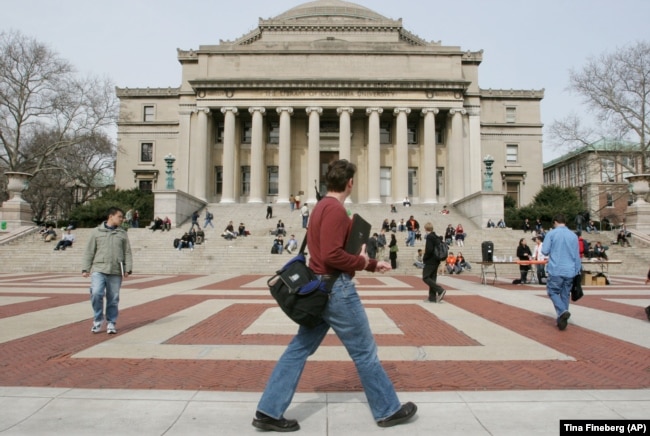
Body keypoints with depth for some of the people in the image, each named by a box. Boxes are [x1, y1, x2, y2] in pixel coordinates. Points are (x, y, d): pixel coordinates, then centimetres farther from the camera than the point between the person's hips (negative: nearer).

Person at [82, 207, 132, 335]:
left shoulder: (122, 233, 11)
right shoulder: (96, 232, 7)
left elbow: (127, 253, 8)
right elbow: (89, 252, 6)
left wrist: (128, 269, -2)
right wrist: (85, 269, 0)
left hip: (116, 272, 2)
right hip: (98, 270, -2)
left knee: (113, 299, 5)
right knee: (96, 294, -15)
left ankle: (111, 323, 18)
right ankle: (98, 321, 4)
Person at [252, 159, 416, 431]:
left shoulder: (322, 207, 16)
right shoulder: (335, 209, -17)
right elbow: (332, 255, -26)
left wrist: (373, 264, 20)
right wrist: (362, 262, -10)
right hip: (336, 289, -10)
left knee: (300, 348, 11)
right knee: (365, 351, 5)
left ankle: (268, 412, 15)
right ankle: (388, 410, 23)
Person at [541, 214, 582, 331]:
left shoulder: (551, 233, -2)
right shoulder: (573, 235, 7)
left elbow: (545, 251, -6)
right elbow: (577, 256, 10)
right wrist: (577, 271, 17)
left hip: (556, 270, -3)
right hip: (570, 271, 4)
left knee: (553, 292, 9)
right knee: (565, 295, 12)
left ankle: (563, 311, -15)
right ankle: (562, 320, 14)